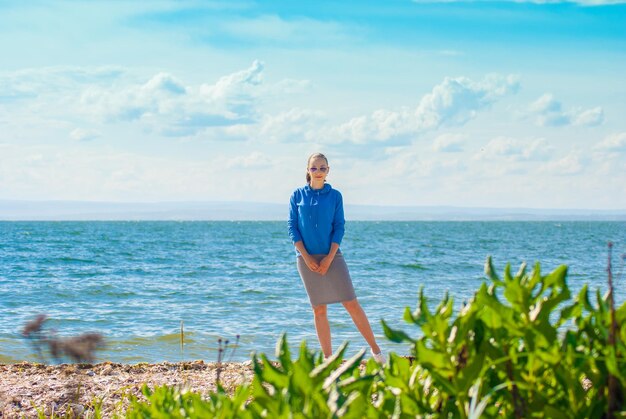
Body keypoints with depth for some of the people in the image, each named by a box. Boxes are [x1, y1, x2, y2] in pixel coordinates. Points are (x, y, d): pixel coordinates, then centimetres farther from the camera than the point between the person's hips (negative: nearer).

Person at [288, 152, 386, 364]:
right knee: (319, 310, 4)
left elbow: (339, 227, 0)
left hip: (331, 257, -1)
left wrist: (329, 258, -11)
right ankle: (328, 359, 9)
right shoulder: (297, 195, 4)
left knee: (352, 304, -4)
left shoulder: (334, 195, 3)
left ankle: (375, 350, 4)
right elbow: (292, 227, 2)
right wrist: (306, 257, -9)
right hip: (307, 258, 1)